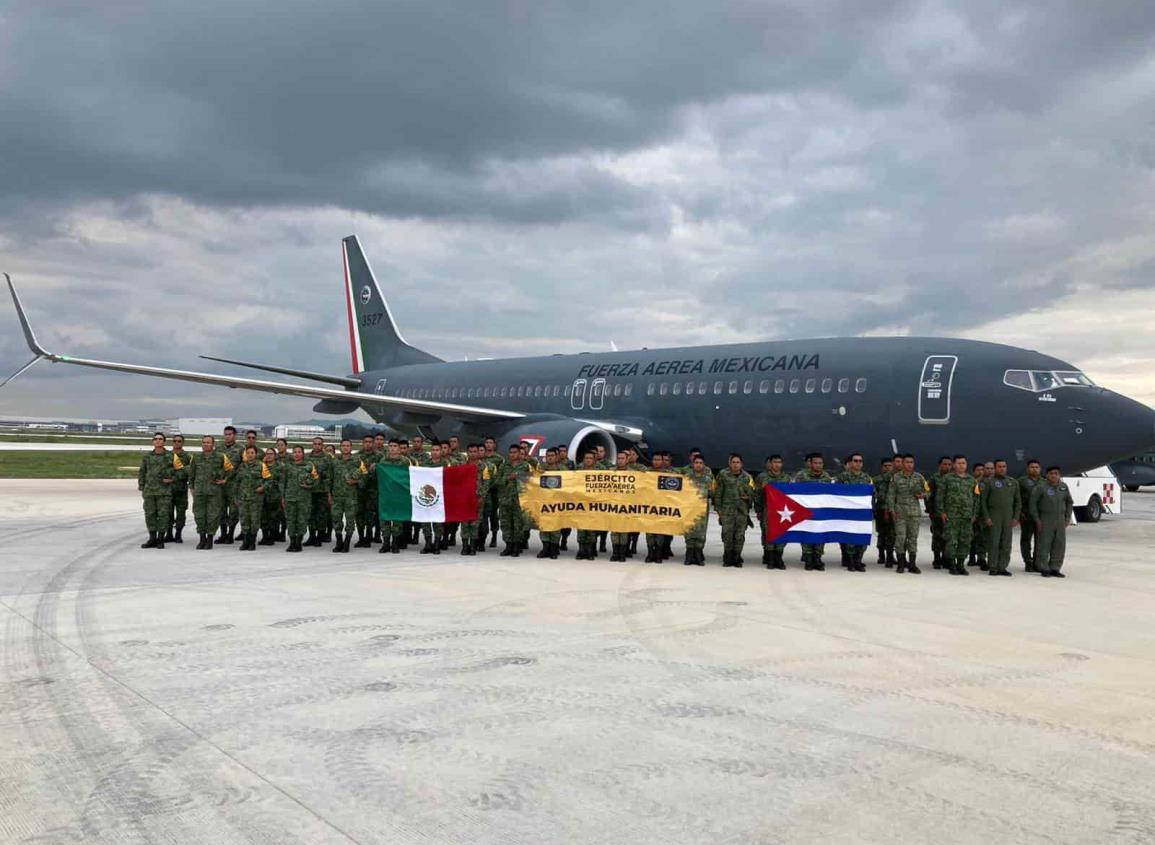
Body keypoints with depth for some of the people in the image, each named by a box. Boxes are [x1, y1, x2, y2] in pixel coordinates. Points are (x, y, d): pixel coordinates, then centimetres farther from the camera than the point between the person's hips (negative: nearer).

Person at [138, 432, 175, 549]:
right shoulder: (147, 456, 7)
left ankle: (160, 539, 4)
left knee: (163, 514, -3)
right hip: (149, 490, 3)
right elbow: (141, 473, 12)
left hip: (164, 490, -3)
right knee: (150, 515, 4)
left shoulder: (171, 456, 1)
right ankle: (152, 539, 13)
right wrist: (142, 489, 8)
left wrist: (172, 478, -7)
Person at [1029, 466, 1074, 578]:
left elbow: (1069, 502, 16)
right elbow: (1033, 503, -6)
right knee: (1044, 545, -3)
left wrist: (1067, 518, 9)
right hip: (1045, 520, -4)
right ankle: (1044, 569, 4)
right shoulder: (1041, 487, -8)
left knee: (1059, 546, 4)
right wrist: (1037, 520, -8)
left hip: (1060, 520, 5)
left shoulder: (1064, 487, 6)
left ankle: (1055, 569, 13)